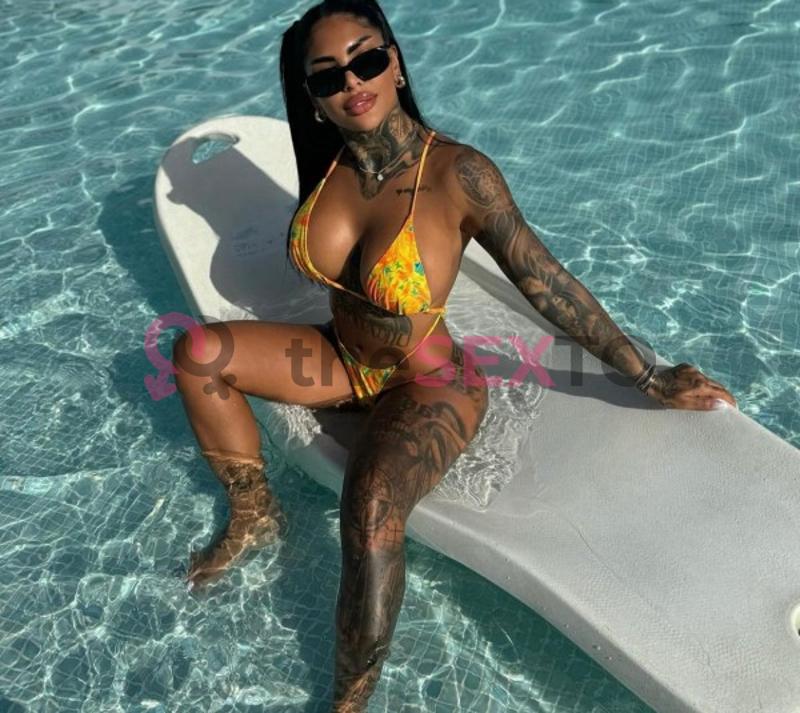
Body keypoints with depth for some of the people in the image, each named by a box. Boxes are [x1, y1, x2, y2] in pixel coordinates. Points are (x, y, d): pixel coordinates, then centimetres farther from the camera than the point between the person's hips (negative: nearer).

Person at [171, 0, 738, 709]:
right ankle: (255, 515, 12)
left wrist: (649, 378, -12)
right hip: (344, 359, 7)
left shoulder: (457, 173, -24)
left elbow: (544, 282, -17)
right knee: (197, 352, -2)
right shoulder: (329, 162, -7)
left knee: (371, 511, -34)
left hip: (426, 385, -6)